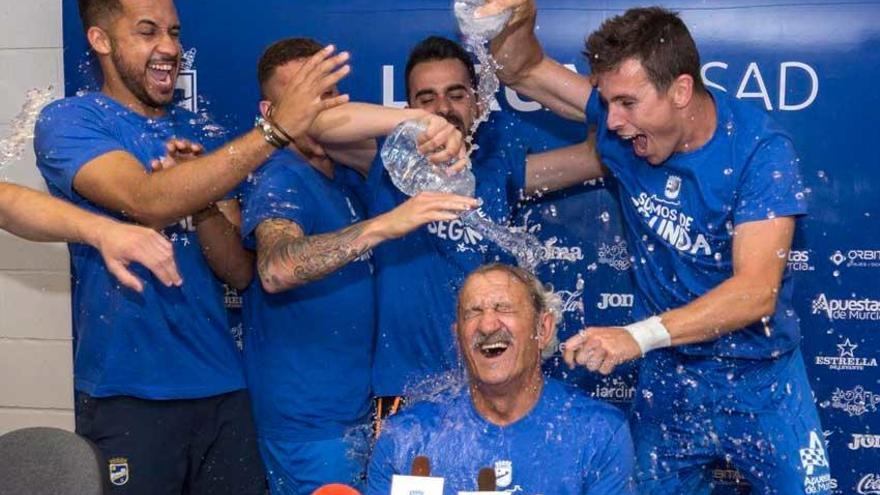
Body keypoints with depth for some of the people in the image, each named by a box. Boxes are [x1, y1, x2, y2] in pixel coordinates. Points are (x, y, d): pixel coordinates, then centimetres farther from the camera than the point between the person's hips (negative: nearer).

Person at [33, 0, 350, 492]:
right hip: (127, 393, -4)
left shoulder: (199, 134, 9)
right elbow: (149, 202, -25)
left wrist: (197, 201, -14)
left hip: (223, 386, 4)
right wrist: (276, 129, -27)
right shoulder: (68, 121, -5)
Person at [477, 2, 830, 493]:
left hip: (760, 375, -3)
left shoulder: (760, 150, -22)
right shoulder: (624, 120, -8)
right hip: (667, 372, 3)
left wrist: (638, 336, -41)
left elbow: (756, 292, -30)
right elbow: (523, 71, 1)